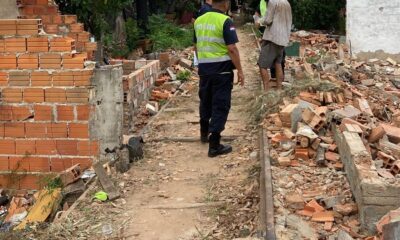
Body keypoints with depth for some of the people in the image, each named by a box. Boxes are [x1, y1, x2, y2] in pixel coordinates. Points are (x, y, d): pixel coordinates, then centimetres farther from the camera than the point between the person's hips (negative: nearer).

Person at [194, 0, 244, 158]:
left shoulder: (199, 20, 6)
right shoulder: (225, 21, -14)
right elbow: (232, 49, -18)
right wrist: (239, 70, -12)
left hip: (204, 68, 6)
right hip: (221, 69, -6)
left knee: (205, 101, 22)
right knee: (220, 105, -1)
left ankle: (204, 133, 40)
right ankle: (214, 145, -1)